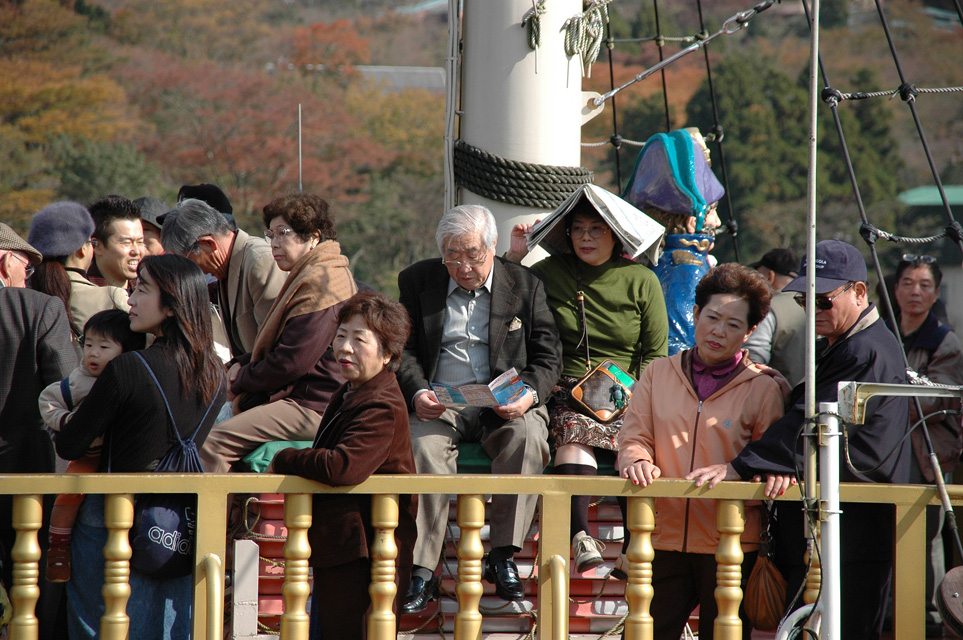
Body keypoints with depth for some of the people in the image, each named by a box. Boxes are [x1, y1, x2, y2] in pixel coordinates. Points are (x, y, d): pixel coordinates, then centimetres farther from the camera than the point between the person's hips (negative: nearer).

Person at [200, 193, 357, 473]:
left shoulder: (320, 283, -15)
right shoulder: (308, 277, 22)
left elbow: (292, 362, -20)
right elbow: (277, 345, 27)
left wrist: (240, 381, -5)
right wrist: (241, 365, 8)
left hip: (311, 408, -12)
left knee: (214, 444, -22)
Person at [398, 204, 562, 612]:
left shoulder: (525, 286, 9)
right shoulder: (417, 281, 11)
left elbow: (548, 356, 7)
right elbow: (403, 350, 7)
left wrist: (529, 395, -14)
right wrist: (416, 393, -13)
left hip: (505, 405, 0)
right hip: (439, 402, 0)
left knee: (528, 437, -33)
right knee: (424, 445, -33)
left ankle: (503, 557, -26)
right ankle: (421, 571, -34)